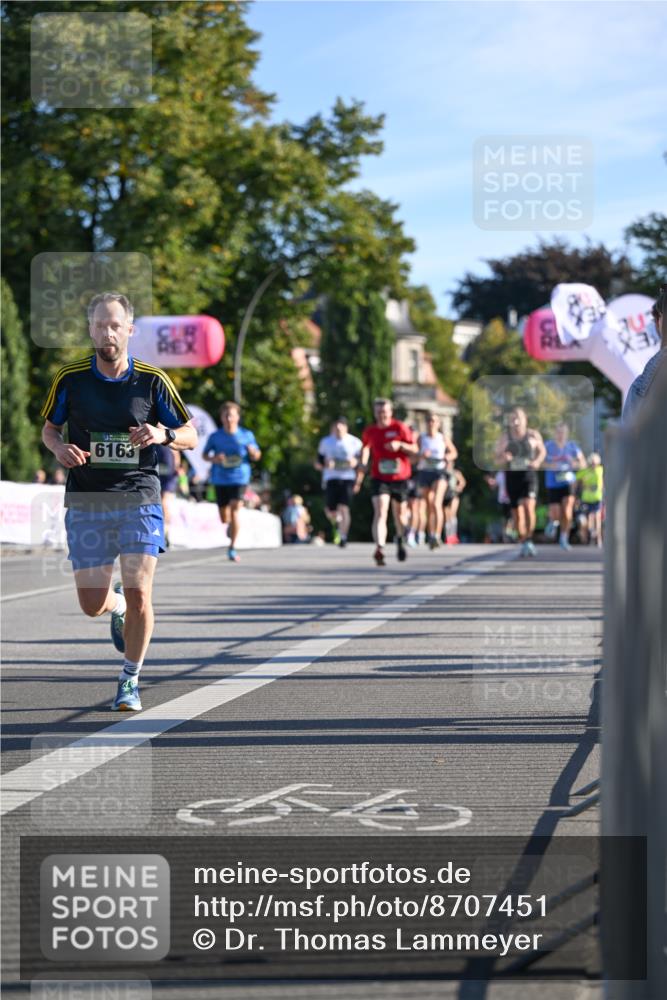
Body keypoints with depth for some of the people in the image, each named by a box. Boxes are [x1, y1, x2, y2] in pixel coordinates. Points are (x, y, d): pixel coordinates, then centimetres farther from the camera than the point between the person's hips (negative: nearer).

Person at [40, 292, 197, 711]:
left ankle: (131, 681, 10)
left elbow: (191, 435, 5)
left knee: (139, 594, -11)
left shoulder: (153, 380, -2)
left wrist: (163, 434, -17)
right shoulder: (70, 378, -1)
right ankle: (118, 606, 40)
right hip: (86, 503, 1)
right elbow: (49, 427, 14)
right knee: (92, 604, 1)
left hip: (139, 499, -1)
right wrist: (60, 447, -9)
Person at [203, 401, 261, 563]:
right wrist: (214, 459, -9)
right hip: (220, 479, 2)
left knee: (235, 509, -17)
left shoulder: (246, 435, 2)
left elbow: (257, 456, 9)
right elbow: (204, 454, 12)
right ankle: (231, 525, 45)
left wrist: (253, 452, -15)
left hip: (239, 478, -2)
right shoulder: (215, 436, 3)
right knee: (224, 518, 7)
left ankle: (232, 548, -10)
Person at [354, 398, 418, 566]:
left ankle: (400, 540, 45)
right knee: (380, 512, -19)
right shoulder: (369, 431, 3)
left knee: (400, 514, 14)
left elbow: (415, 449, -4)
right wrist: (359, 478, 13)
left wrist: (400, 445, -23)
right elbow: (365, 451, 19)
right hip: (379, 478, 0)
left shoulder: (400, 428, -4)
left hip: (400, 478, 0)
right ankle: (379, 549, -33)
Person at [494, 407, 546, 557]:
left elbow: (542, 450, 16)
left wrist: (538, 461, -5)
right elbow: (497, 459, 8)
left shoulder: (533, 435, -1)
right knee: (517, 511, 6)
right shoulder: (504, 438, 1)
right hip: (511, 476, 2)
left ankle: (529, 540, -16)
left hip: (528, 475, -2)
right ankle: (523, 543, 22)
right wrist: (504, 459, -16)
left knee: (529, 506, -21)